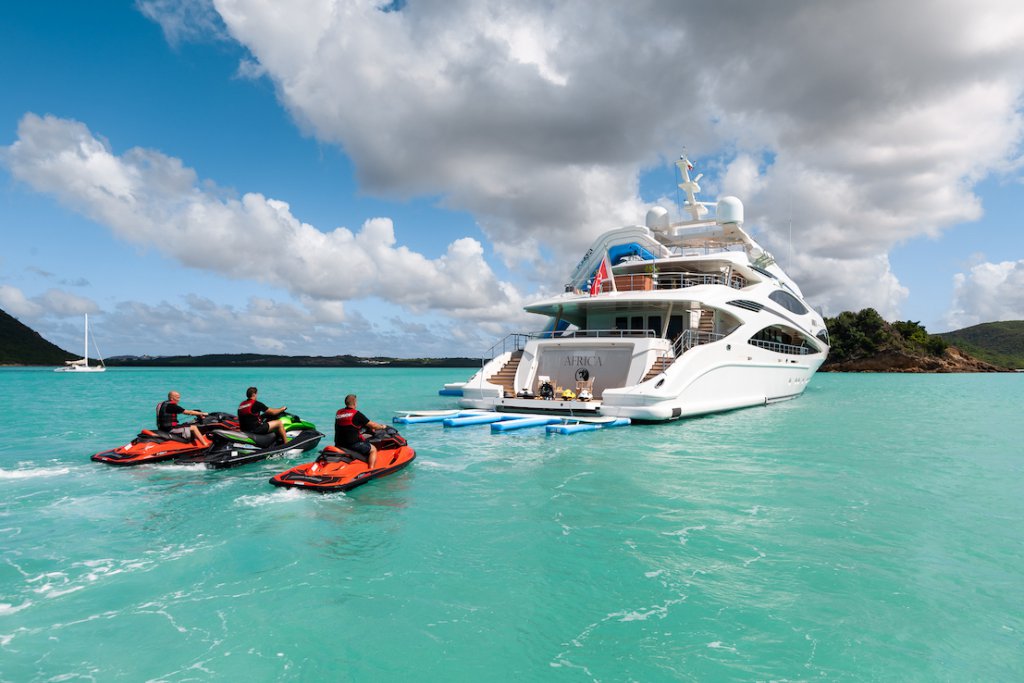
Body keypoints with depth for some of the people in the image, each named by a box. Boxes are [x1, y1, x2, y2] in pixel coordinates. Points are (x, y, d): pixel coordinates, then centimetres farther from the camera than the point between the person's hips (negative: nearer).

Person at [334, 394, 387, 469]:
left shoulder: (338, 413, 8)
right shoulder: (356, 414, -12)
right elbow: (372, 425, -7)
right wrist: (382, 426, 13)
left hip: (339, 444, 7)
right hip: (353, 444, -7)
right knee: (373, 449, 9)